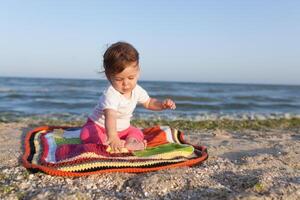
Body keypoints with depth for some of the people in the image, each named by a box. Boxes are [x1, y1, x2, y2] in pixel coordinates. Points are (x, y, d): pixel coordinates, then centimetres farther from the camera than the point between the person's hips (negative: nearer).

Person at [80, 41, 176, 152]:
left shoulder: (137, 90, -12)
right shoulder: (110, 94, -35)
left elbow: (148, 103, 8)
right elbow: (110, 116, -51)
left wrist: (162, 104, -12)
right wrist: (112, 137, -67)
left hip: (123, 129, 7)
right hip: (99, 126, -6)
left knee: (137, 133, -11)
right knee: (87, 134, -33)